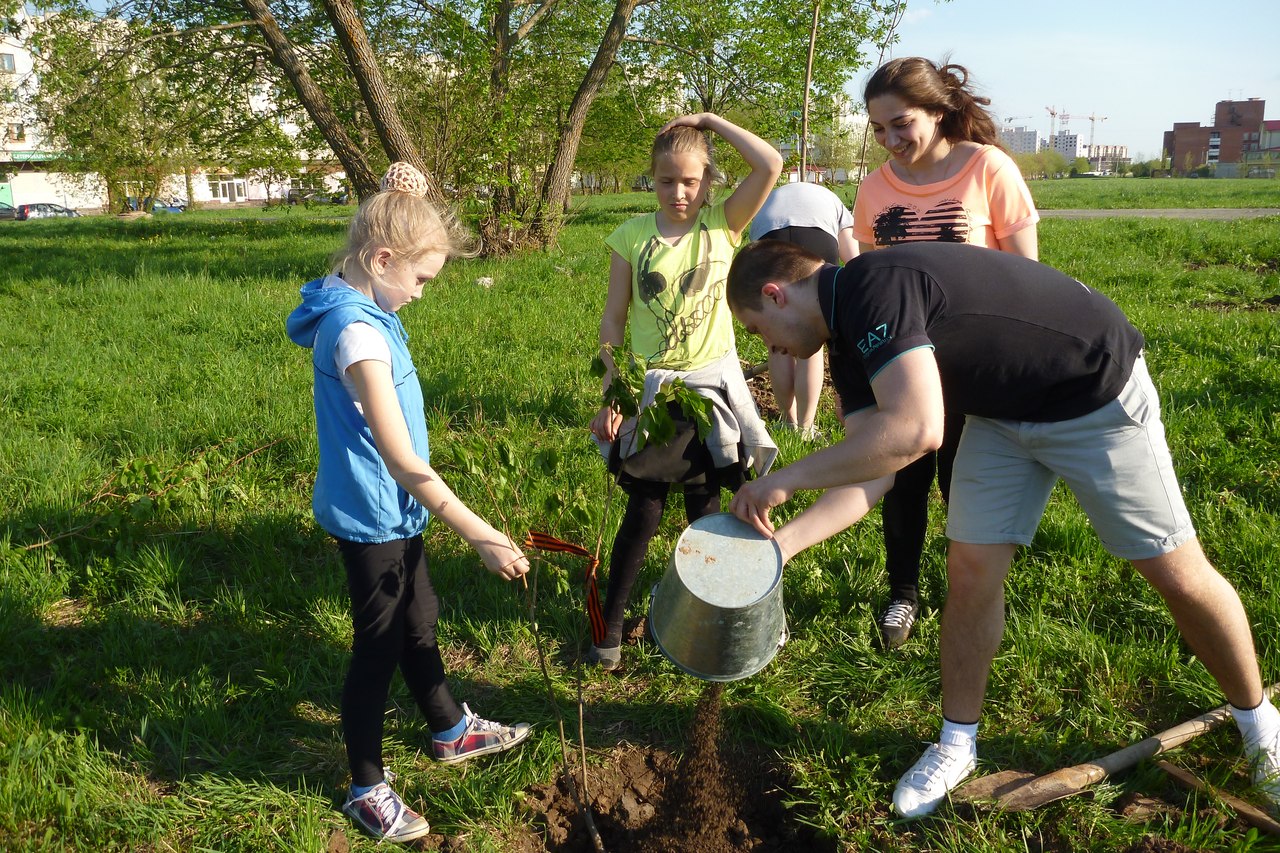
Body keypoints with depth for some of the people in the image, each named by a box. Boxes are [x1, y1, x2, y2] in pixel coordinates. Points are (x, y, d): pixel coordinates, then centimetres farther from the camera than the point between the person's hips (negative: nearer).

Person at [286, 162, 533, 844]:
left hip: (390, 511, 10)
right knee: (379, 646, 7)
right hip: (371, 517, -10)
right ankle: (367, 789, 29)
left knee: (418, 620, 26)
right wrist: (483, 537, -28)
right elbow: (404, 462, -31)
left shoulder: (360, 307, -1)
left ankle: (452, 731, 49)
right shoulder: (358, 332, -30)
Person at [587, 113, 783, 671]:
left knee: (704, 506, 10)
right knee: (644, 508, 4)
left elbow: (771, 165, -17)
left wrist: (710, 119, -7)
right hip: (650, 388, 0)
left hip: (711, 384, 0)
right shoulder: (632, 236, -3)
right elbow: (613, 320, -1)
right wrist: (609, 395, -6)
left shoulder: (723, 224, -3)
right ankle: (610, 621, 20)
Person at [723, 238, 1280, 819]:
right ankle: (957, 745, 16)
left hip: (1098, 395, -7)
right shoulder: (849, 340, -2)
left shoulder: (873, 285, -30)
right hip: (1003, 411, 7)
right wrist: (783, 541, -17)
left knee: (1177, 574, 3)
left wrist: (786, 480, -33)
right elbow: (868, 471, -7)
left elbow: (915, 430, -42)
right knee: (971, 569, 0)